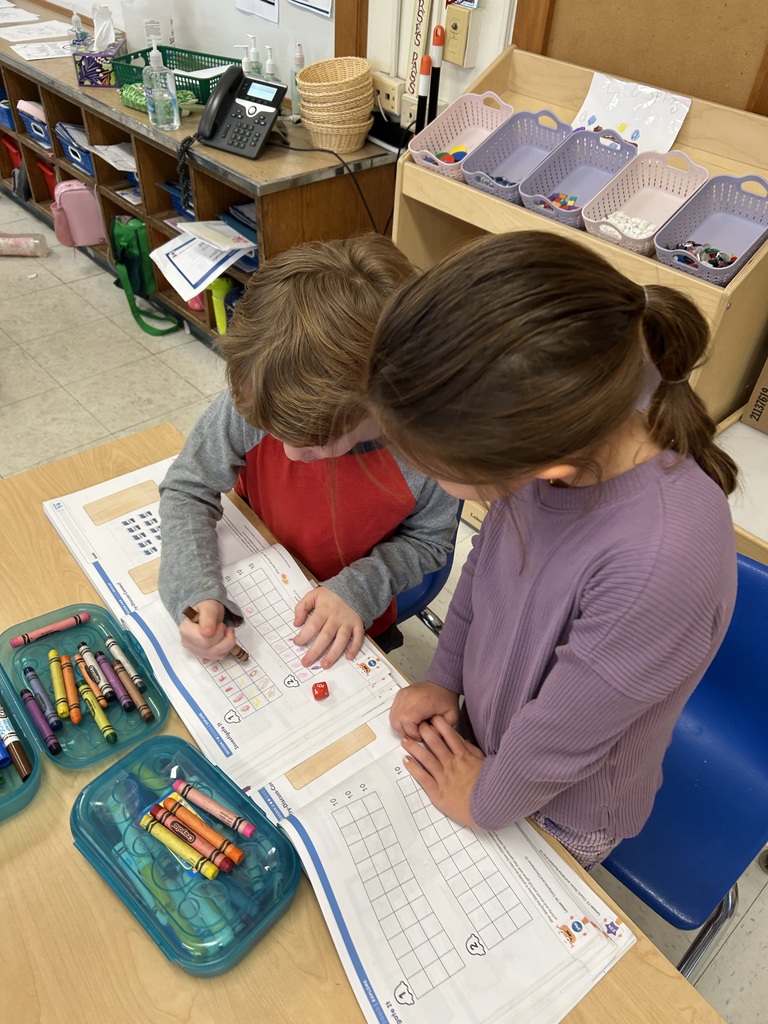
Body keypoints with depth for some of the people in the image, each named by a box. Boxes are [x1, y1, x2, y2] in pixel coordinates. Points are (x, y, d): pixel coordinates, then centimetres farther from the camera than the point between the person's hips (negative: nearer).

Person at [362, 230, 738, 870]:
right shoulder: (546, 435, -24)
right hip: (484, 733, 5)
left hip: (562, 812, -4)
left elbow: (556, 742, -28)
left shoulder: (662, 560, -44)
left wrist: (485, 802, -9)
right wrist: (446, 677, 3)